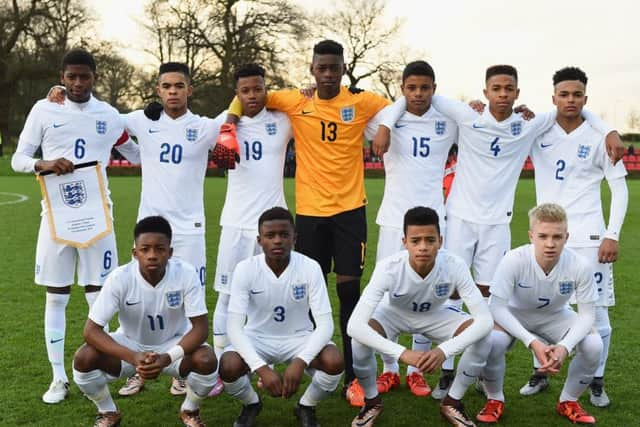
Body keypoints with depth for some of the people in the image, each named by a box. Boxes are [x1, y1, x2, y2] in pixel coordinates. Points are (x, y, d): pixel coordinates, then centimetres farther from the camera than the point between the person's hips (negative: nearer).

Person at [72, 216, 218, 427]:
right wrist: (133, 358, -40)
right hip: (130, 345, 1)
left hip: (174, 345, 0)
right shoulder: (119, 278, -25)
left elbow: (200, 327, -23)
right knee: (84, 358, -25)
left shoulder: (186, 274, -25)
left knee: (207, 360, -31)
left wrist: (168, 358, -40)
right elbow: (91, 330, -26)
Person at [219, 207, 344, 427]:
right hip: (257, 338, 0)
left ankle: (306, 407, 4)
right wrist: (261, 368, -37)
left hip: (299, 337, 0)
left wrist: (300, 362, -39)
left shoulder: (310, 268, -20)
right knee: (228, 368, -31)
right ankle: (251, 404, 7)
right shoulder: (245, 269, -20)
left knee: (334, 362, -30)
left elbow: (325, 323, -22)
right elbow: (234, 326, -24)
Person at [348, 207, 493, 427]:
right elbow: (354, 325, -44)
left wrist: (444, 350, -50)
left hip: (436, 315, 2)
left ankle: (452, 402, 2)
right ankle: (372, 401, 0)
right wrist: (404, 353, -54)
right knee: (359, 339, -31)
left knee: (482, 338, -24)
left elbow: (485, 319, -35)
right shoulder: (388, 268, -38)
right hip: (393, 313, -1)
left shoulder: (455, 266, -34)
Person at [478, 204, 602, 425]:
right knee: (491, 341, -32)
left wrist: (565, 346, -36)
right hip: (513, 315, -2)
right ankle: (495, 400, -1)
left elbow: (587, 314, -18)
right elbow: (497, 307, -28)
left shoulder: (580, 266, -28)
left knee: (594, 345, -23)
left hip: (555, 316, 2)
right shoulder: (514, 260, -33)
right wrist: (532, 342, -39)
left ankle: (568, 401, 7)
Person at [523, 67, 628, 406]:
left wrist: (613, 235, -8)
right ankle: (541, 374, 23)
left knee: (596, 312, 2)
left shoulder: (599, 137, -2)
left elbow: (620, 189, 1)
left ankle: (597, 382, 18)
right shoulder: (537, 132, 2)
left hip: (588, 237, -2)